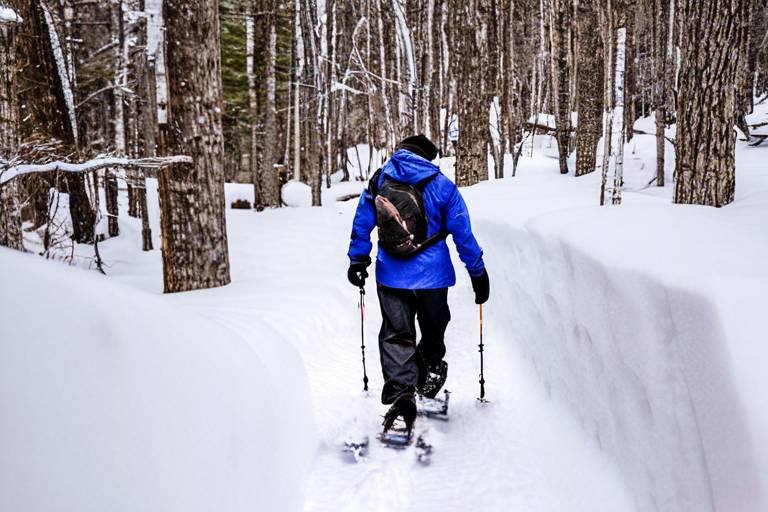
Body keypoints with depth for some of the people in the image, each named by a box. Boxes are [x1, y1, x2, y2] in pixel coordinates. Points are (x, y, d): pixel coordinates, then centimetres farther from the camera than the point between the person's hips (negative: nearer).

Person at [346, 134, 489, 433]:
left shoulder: (379, 180, 2)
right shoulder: (442, 186, -4)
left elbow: (361, 225, 7)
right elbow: (463, 235, -2)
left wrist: (358, 260, 19)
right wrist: (478, 273, 6)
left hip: (390, 276, 1)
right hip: (432, 276, -1)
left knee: (396, 336, 6)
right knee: (433, 331, 21)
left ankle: (400, 392, -10)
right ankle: (428, 379, 36)